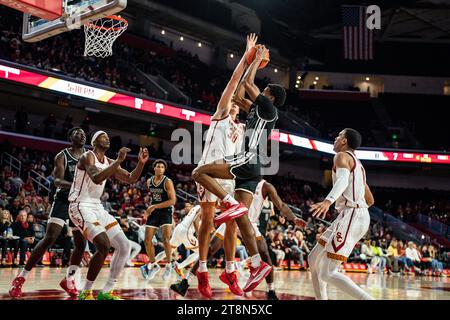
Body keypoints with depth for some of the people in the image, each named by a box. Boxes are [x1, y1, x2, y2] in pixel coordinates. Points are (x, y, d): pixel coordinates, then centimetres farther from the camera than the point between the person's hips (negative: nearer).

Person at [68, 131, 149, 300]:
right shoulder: (87, 156, -11)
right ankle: (85, 292, -10)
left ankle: (107, 292, 8)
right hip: (81, 207, -9)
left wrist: (141, 163, -4)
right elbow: (96, 178, -30)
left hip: (97, 207, 9)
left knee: (124, 246, 1)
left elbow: (131, 179, 11)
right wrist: (119, 161, -30)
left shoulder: (109, 162, 13)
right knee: (103, 246, -25)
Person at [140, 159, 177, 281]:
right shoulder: (149, 182, 5)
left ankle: (170, 264, 5)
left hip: (166, 212, -5)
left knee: (166, 240, -17)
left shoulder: (168, 182, -13)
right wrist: (148, 210, 16)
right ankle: (153, 265, 18)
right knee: (147, 240, 0)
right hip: (153, 212, 5)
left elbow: (173, 201, -20)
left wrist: (155, 206, -22)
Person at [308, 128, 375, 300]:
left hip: (351, 216, -10)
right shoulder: (357, 164, 24)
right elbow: (370, 200, 28)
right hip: (355, 215, 10)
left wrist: (328, 201, -43)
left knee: (328, 273, -14)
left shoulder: (342, 156, -4)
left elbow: (343, 180, -27)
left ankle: (368, 298, -21)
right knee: (314, 260, 16)